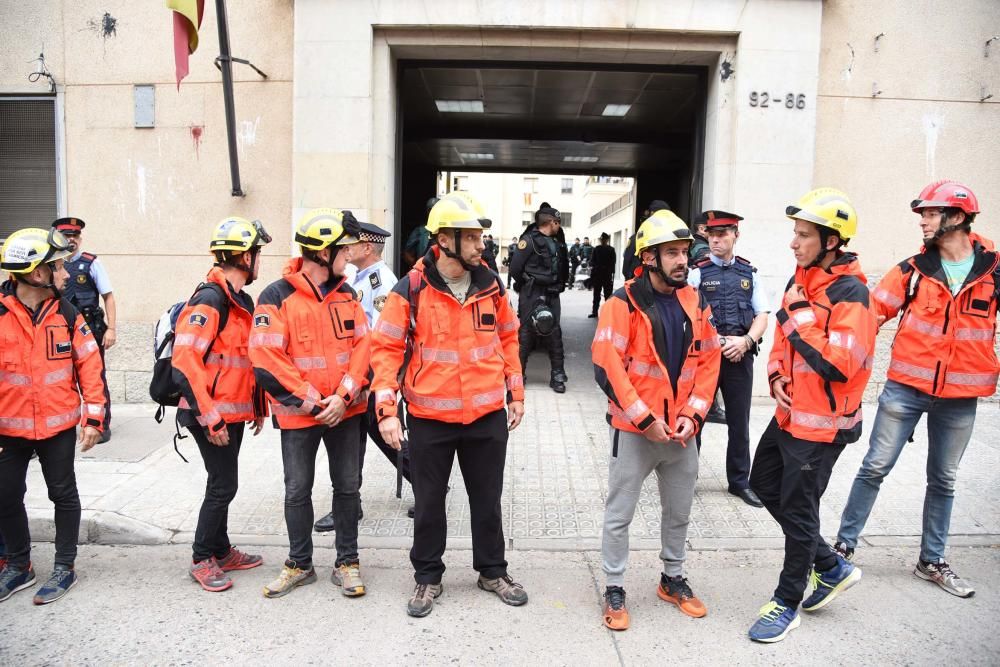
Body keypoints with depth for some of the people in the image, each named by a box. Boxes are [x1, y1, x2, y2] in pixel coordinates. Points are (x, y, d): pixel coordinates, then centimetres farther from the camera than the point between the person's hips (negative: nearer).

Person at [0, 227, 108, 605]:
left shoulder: (66, 314, -3)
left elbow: (90, 365, 0)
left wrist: (94, 417, -2)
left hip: (59, 425, 1)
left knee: (63, 494, 9)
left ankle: (65, 567, 24)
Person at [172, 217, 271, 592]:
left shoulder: (242, 300, 13)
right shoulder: (210, 299, -18)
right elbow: (184, 362, -24)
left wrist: (257, 407, 19)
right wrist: (210, 417, -23)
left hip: (234, 413, 9)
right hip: (213, 416, -9)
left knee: (223, 484, 17)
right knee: (223, 486, -2)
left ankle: (222, 552, 30)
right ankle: (201, 560, 15)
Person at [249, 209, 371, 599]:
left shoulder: (345, 294, 6)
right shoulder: (277, 297, -11)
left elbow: (362, 346, 3)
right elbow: (267, 361, -16)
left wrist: (344, 395, -11)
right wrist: (310, 401, -16)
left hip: (345, 411, 4)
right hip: (298, 415, -4)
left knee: (347, 486, 11)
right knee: (297, 490, 10)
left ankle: (347, 562, 26)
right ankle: (300, 564, 29)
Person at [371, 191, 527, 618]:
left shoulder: (491, 285, 0)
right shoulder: (411, 290, -11)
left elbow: (507, 339, 11)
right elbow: (386, 348, -9)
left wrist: (516, 394, 12)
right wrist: (386, 410, -15)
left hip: (488, 416, 3)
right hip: (429, 419, -2)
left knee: (487, 500, 16)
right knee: (429, 503, 14)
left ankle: (493, 571, 36)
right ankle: (427, 577, 33)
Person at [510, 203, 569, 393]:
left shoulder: (555, 242, 15)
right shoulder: (529, 240, -8)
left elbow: (562, 268, 21)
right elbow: (515, 267, -11)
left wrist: (558, 285, 9)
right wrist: (527, 283, 1)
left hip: (551, 295, 7)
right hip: (531, 295, -7)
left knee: (554, 333, 6)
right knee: (525, 333, -1)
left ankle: (558, 375, 13)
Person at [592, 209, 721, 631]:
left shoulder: (695, 303, 4)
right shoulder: (624, 303, -13)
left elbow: (709, 361, 8)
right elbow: (607, 366, -18)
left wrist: (693, 415, -4)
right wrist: (645, 420, -18)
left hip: (682, 431, 5)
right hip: (635, 431, -5)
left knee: (679, 512, 20)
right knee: (619, 515, 6)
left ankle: (673, 579, 40)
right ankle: (614, 589, 24)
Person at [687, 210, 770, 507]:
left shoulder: (749, 272, 8)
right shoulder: (698, 271, -3)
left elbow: (762, 316, 9)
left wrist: (745, 341, -8)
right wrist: (719, 342, -14)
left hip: (740, 357, 3)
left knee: (739, 421, 11)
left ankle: (740, 481, 26)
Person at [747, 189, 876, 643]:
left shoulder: (849, 294, -20)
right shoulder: (800, 280, 6)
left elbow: (838, 366, -28)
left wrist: (797, 317, -24)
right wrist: (777, 377, 0)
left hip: (821, 424, -9)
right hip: (790, 413, 9)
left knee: (798, 511, 4)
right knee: (765, 485, 19)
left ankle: (787, 602, 25)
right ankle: (830, 567, 35)